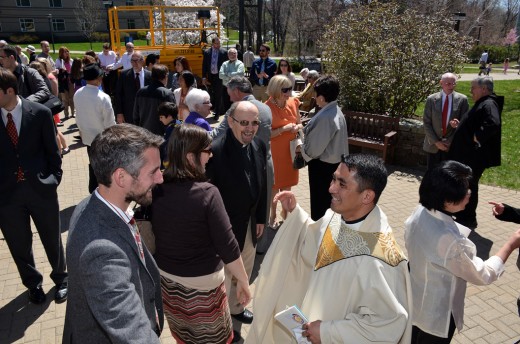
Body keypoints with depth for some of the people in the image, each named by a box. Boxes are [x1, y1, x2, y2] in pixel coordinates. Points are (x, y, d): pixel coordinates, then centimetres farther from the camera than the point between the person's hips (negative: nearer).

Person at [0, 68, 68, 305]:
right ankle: (33, 284, 39)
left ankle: (60, 279, 38)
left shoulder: (40, 113, -9)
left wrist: (54, 177, -3)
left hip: (40, 187, -1)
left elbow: (52, 150, -1)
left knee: (52, 239, 15)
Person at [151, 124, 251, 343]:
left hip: (165, 276, 5)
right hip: (202, 282, -5)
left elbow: (155, 232, 1)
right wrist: (243, 281, -8)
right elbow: (227, 246, -22)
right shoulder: (207, 193, -25)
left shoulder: (158, 189, -11)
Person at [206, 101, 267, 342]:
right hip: (226, 226, -7)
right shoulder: (215, 151, -26)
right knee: (224, 275, 14)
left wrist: (261, 218, 11)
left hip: (250, 223, 7)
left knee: (244, 272, 26)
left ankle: (236, 307, 52)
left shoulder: (258, 145, -4)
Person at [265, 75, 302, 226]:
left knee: (287, 183, 18)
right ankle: (272, 215, 29)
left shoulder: (293, 102, -2)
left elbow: (300, 123, 10)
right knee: (274, 184, 10)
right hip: (274, 151, -5)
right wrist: (283, 129, -26)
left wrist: (297, 127, -12)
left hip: (290, 149, 5)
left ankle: (285, 211, 38)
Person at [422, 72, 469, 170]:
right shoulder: (431, 99, -2)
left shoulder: (462, 99, -2)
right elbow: (426, 123, -3)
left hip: (452, 145, 0)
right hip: (433, 145, 0)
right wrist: (436, 142, -8)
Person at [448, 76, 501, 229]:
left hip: (474, 157, -10)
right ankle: (463, 215, 31)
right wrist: (460, 125, 10)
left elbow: (493, 124, -36)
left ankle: (468, 220, 14)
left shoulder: (488, 104, -18)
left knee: (468, 187, 1)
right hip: (467, 154, 10)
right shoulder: (482, 103, 14)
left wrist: (478, 136, -25)